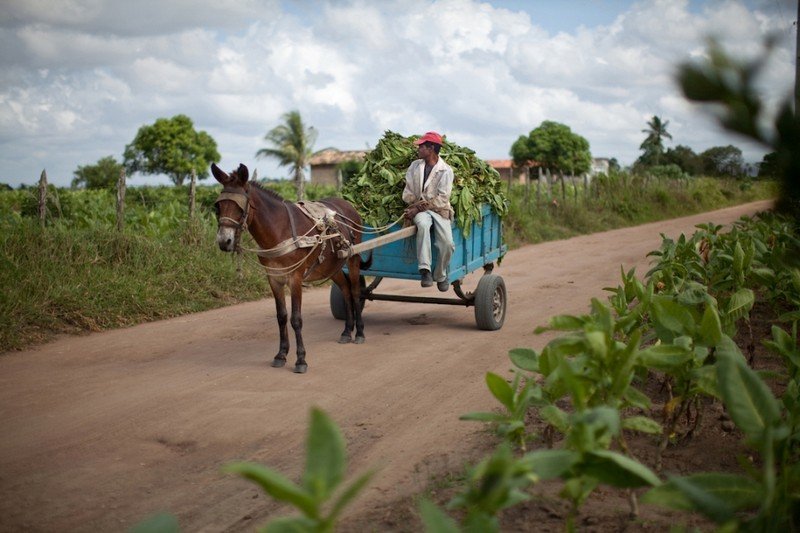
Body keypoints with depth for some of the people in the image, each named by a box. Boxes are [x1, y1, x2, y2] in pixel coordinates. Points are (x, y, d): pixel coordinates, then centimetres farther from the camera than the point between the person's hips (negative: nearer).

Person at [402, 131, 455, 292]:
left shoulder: (446, 170, -2)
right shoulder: (415, 166, 11)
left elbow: (442, 199, -10)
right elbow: (408, 192, 10)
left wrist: (421, 207, -16)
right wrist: (416, 204, -11)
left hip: (439, 210, -1)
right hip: (419, 209, 1)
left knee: (447, 243, -23)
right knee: (423, 224, -37)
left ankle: (440, 276, 6)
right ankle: (425, 269, -39)